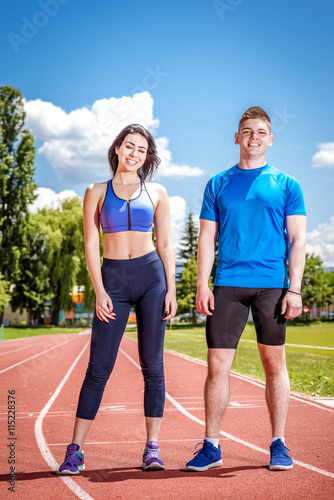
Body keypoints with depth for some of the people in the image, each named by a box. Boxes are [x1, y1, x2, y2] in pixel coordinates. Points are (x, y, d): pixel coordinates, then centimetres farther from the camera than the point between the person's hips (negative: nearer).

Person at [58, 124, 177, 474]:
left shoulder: (156, 193, 11)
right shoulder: (97, 192, 9)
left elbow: (165, 244, 10)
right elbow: (91, 245, 4)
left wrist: (171, 289, 1)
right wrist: (99, 291, -6)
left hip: (152, 275, 1)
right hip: (112, 278, -1)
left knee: (152, 365, 2)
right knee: (99, 367, -3)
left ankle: (152, 447, 10)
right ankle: (75, 450, 4)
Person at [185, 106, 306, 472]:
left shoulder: (286, 185, 8)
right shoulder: (218, 184, 13)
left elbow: (297, 239, 4)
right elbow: (207, 237, 10)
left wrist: (294, 288, -6)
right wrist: (202, 285, 0)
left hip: (271, 285, -1)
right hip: (227, 285, 1)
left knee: (274, 363, 4)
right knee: (217, 365, -2)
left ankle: (278, 445, 15)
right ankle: (211, 446, 9)